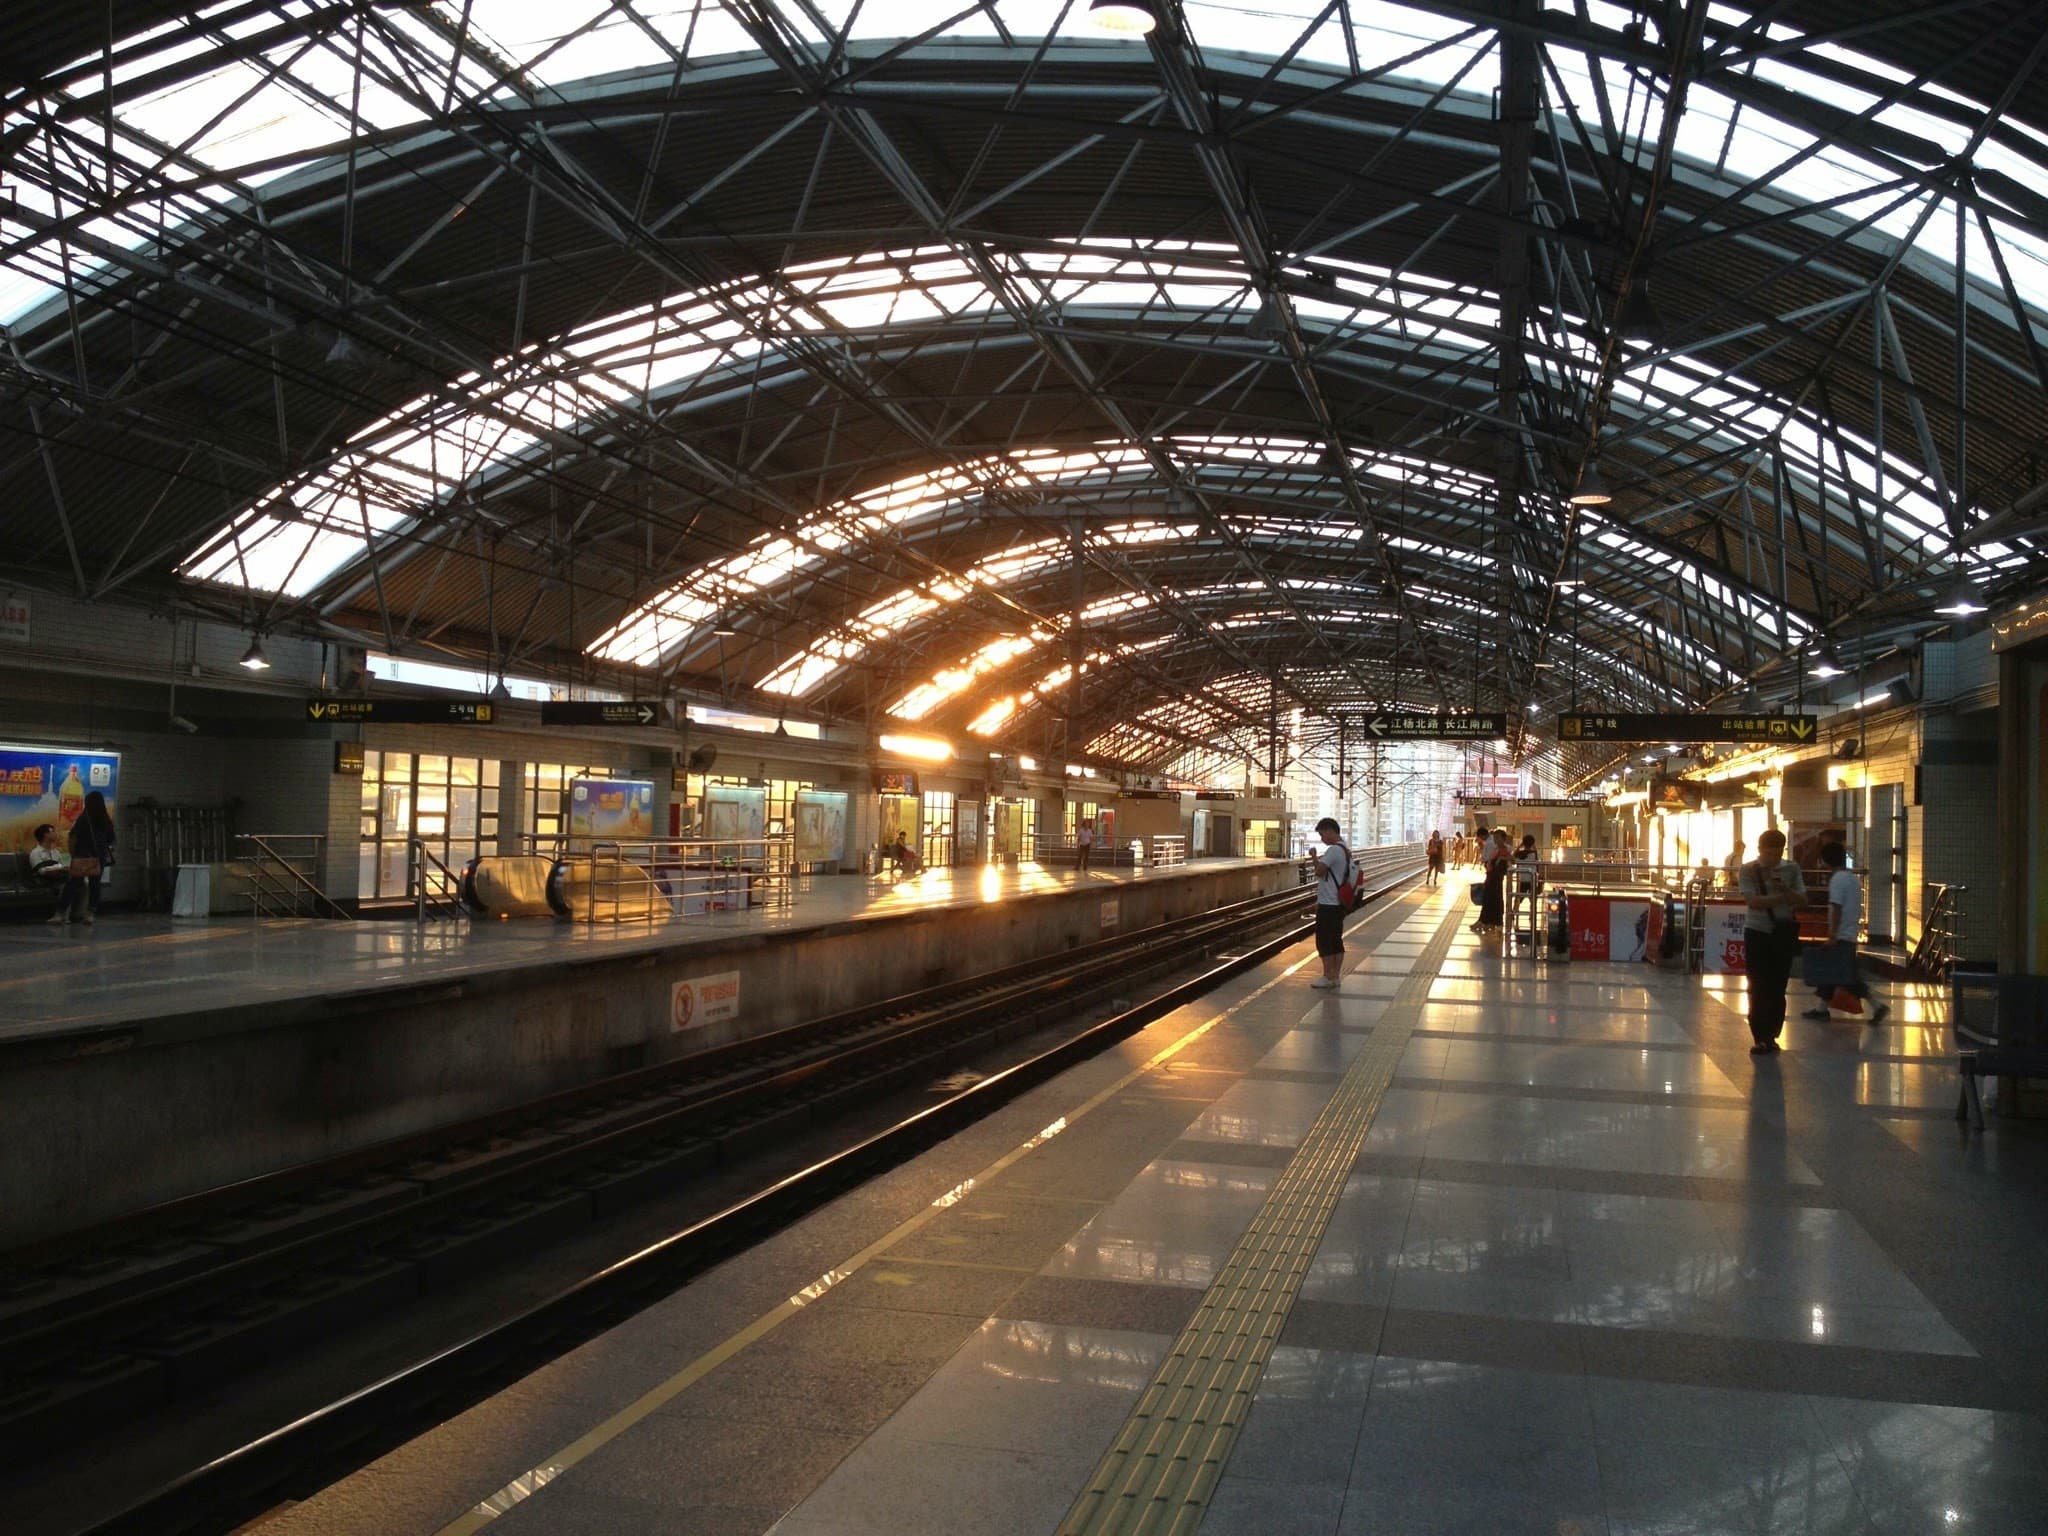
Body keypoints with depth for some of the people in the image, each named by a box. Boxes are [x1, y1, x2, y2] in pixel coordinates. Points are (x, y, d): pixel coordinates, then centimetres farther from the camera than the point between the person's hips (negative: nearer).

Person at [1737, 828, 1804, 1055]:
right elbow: (1752, 900, -14)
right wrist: (1781, 898, -18)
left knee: (1777, 988, 5)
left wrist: (1787, 891, -19)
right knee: (1758, 989, -1)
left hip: (1784, 933, 2)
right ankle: (1760, 1037, 5)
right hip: (1757, 933, -2)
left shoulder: (1790, 870, 4)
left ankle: (1771, 1036, 15)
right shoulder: (1749, 870, -3)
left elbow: (1802, 899, -2)